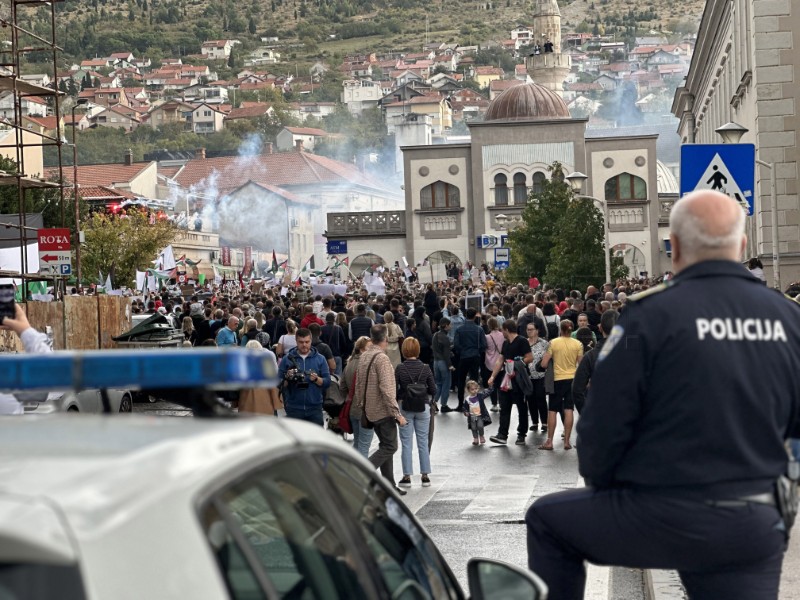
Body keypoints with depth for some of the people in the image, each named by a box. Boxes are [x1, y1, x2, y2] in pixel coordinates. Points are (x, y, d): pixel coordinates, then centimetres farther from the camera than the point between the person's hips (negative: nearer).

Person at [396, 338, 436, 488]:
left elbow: (394, 390, -10)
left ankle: (407, 477, 6)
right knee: (423, 442, 9)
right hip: (423, 408, 1)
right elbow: (433, 390, -2)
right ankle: (425, 476, 12)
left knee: (406, 443, 5)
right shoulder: (425, 368, -5)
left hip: (405, 408, -1)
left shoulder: (400, 369, -10)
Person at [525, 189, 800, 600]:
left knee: (546, 520, 19)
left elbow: (603, 422, -9)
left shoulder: (650, 315, -12)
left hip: (662, 519, -4)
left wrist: (598, 483, 11)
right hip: (756, 526, 4)